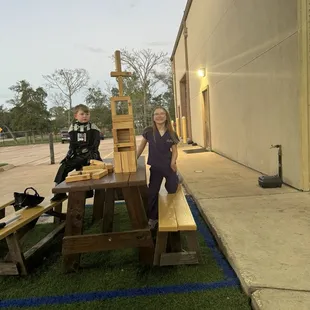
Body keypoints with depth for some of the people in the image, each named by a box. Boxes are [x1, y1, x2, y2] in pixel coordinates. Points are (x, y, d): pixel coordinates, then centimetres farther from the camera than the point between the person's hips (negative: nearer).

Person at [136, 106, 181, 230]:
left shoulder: (171, 134, -5)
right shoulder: (148, 131, -7)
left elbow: (174, 150, 0)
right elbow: (141, 147, 3)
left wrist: (173, 162, -16)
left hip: (169, 167, 0)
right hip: (155, 167, 0)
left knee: (172, 190, 5)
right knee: (152, 193, 8)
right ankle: (152, 218, 27)